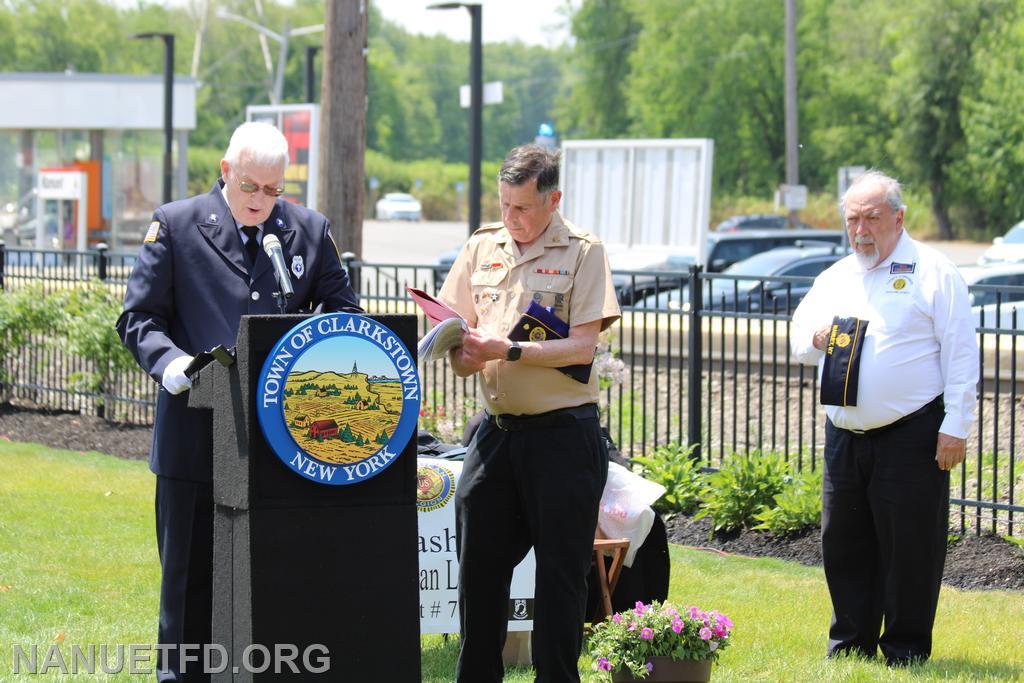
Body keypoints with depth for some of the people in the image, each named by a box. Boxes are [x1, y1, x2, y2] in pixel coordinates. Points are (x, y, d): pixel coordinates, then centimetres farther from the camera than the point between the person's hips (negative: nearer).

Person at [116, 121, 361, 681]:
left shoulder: (309, 230, 9)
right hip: (197, 433, -2)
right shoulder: (175, 225, 1)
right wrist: (172, 362, -20)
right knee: (190, 575, 5)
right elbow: (139, 319, 0)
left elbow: (343, 313, 12)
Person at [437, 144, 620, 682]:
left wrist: (506, 351, -20)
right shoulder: (482, 247, 9)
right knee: (478, 563, 7)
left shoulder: (582, 252, -5)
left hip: (563, 432, -5)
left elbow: (581, 346, -13)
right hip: (497, 430, 5)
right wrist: (464, 355, -11)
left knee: (560, 572, 2)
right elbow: (457, 328, 12)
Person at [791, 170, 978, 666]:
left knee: (911, 545, -2)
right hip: (845, 435, 6)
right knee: (843, 543, 9)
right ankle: (850, 643, 20)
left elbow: (961, 354, -6)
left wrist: (955, 427, -12)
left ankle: (905, 650, 7)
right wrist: (817, 339, -2)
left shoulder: (932, 272, -1)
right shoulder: (834, 278, 17)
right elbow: (798, 340, 23)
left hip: (910, 435, -6)